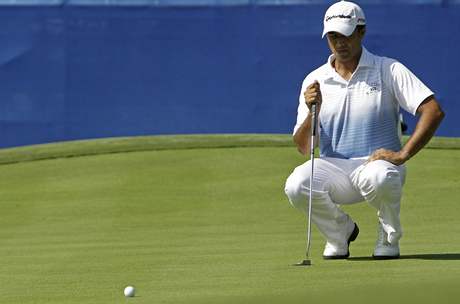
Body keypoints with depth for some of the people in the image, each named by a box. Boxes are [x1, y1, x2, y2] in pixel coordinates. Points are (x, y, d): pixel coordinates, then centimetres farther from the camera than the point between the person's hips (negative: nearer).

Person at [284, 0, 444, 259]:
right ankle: (341, 231, 3)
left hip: (379, 163, -3)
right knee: (296, 186, -29)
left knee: (378, 178, -40)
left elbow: (433, 111, -11)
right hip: (334, 168, 3)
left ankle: (390, 237, -6)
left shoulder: (389, 71, 0)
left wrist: (403, 154, -20)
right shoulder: (315, 81, 8)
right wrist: (312, 112, -16)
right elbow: (304, 147, 4)